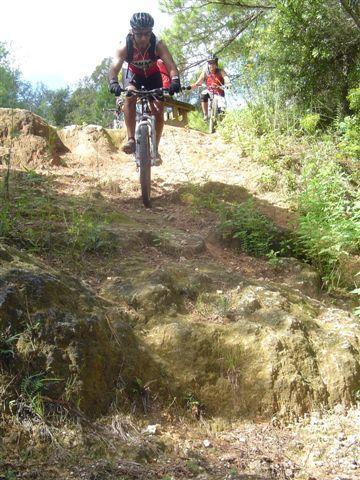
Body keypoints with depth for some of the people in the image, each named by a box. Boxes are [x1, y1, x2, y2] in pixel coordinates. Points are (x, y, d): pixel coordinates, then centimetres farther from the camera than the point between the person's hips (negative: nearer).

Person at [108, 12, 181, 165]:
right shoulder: (125, 47, -31)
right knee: (129, 97, -31)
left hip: (153, 77, 0)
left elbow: (171, 65, -44)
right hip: (135, 76, 0)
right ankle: (131, 139, -29)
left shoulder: (158, 45, -32)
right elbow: (114, 67, -44)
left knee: (158, 110, -14)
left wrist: (175, 80, -66)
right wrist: (113, 83, -66)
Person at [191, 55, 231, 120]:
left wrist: (228, 85, -50)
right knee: (203, 94, -33)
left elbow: (227, 80, -26)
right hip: (209, 93, 1)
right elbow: (197, 83, -9)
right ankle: (205, 115, -23)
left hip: (219, 94, -1)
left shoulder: (221, 72, -10)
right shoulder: (205, 73, -5)